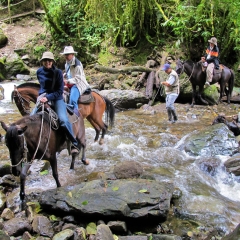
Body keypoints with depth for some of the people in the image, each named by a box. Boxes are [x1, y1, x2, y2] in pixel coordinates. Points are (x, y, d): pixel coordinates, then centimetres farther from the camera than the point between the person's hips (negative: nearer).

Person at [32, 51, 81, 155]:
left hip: (56, 99, -4)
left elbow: (60, 91, -12)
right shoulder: (39, 72, 4)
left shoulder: (58, 72, -8)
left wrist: (48, 98, -22)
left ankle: (75, 144, -12)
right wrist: (42, 95, 13)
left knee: (63, 120, -24)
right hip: (43, 98, 4)